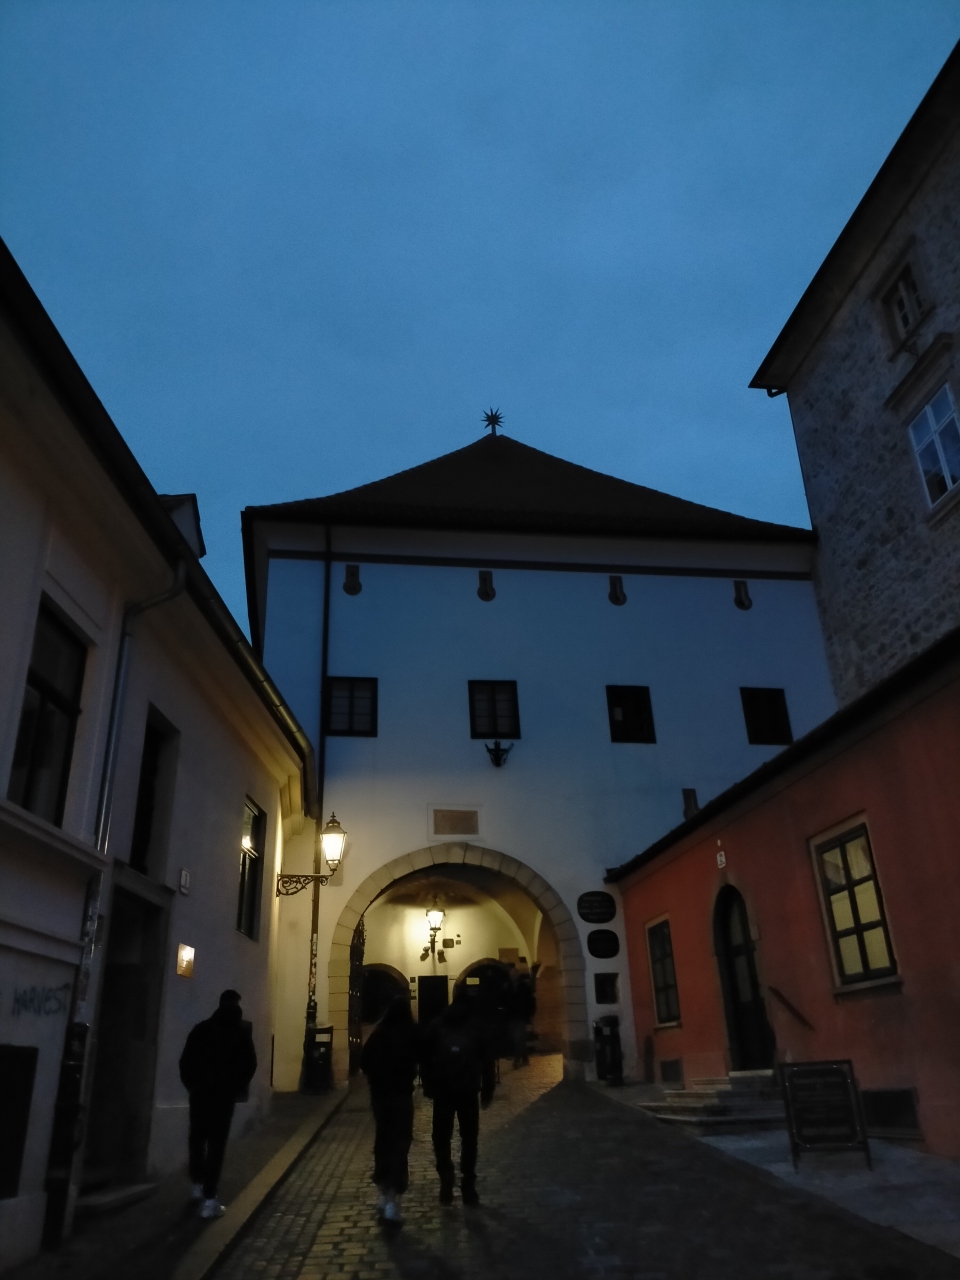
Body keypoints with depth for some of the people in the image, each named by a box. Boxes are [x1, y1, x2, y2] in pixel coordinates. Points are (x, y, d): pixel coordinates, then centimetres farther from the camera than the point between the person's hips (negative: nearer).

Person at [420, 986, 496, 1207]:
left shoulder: (436, 1025, 9)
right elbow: (488, 1061, 3)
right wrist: (487, 1090, 6)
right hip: (469, 1090, 0)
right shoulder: (479, 1026, 7)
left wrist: (428, 1086, 7)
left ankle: (447, 1181, 0)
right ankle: (468, 1186, 5)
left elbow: (424, 1057, 5)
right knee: (469, 1138, 8)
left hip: (442, 1090, 0)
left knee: (442, 1137, 10)